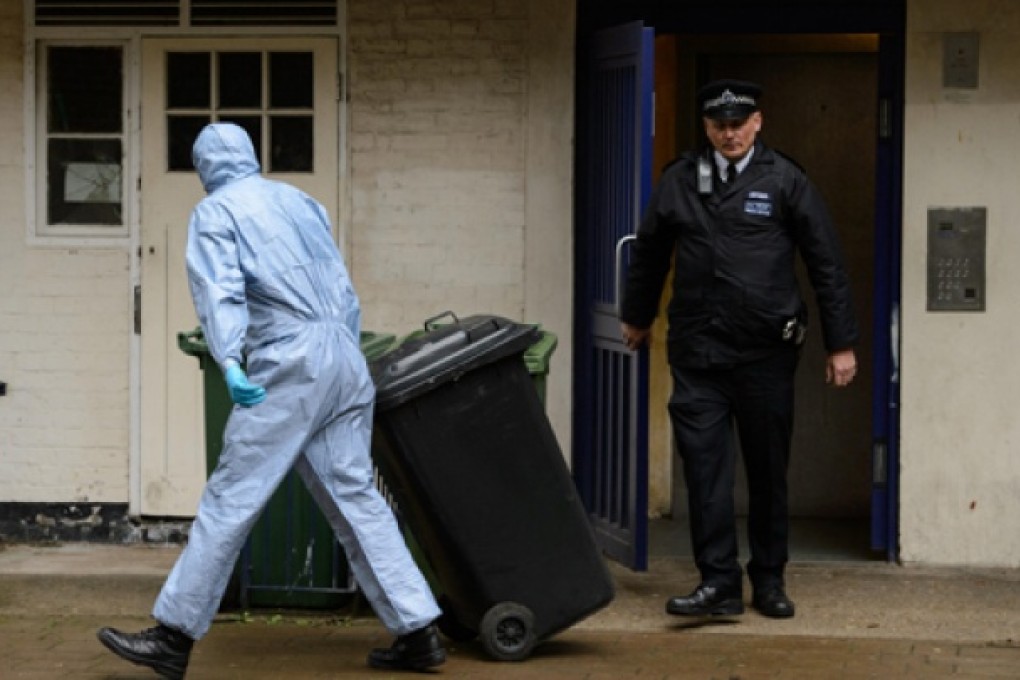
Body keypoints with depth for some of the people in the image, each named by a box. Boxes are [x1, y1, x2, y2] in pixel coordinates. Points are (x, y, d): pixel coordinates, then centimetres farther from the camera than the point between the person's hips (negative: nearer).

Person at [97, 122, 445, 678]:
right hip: (345, 360, 6)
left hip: (289, 365, -6)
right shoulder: (299, 201, 22)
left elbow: (220, 291, -14)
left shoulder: (215, 212, 3)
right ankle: (416, 631, 6)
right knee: (354, 497, 9)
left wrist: (228, 363, -27)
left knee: (231, 498, -3)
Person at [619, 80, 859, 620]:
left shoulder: (785, 182, 0)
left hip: (766, 352, -1)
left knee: (768, 470, 8)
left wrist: (841, 343, 2)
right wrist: (637, 316, 32)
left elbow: (826, 264, 3)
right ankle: (719, 583, -1)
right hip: (697, 352, 1)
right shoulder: (678, 182, 7)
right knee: (705, 468, -5)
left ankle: (769, 580, 20)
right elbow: (649, 252, 23)